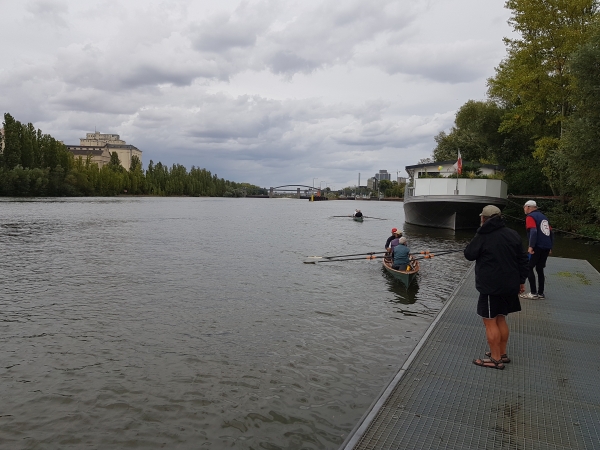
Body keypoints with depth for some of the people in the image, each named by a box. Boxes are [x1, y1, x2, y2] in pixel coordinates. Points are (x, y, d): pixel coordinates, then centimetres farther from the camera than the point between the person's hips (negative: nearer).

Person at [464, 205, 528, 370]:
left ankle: (496, 359, 6)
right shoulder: (513, 235, 6)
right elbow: (523, 259, 9)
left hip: (491, 287, -7)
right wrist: (521, 281, 16)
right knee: (501, 319, 19)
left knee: (490, 321, 1)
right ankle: (502, 353, 28)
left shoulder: (482, 237, -13)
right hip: (510, 286, 7)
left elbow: (469, 255, -2)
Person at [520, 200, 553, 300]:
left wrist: (531, 246, -20)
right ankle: (541, 293, 17)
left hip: (537, 247, -8)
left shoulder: (530, 217, -5)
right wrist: (550, 247, 21)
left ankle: (533, 293, -4)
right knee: (540, 269, 14)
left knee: (529, 268, -1)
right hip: (546, 247, 8)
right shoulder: (543, 217, 20)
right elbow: (551, 232, 18)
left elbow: (533, 231, -19)